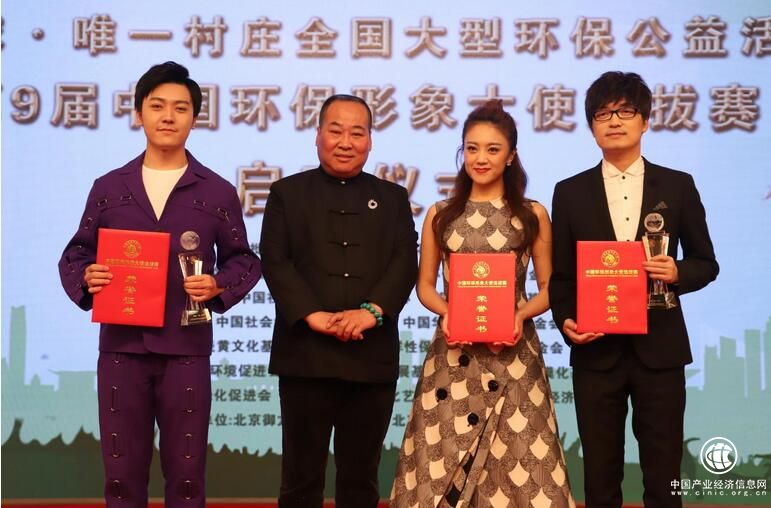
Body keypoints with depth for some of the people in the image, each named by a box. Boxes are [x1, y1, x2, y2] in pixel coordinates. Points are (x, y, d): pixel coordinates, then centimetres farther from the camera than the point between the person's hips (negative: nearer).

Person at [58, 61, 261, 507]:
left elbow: (244, 260, 8)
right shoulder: (108, 187, 7)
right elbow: (76, 254, 11)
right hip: (121, 346, 1)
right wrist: (85, 278, -11)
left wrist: (219, 286, -13)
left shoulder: (218, 192, 3)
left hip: (186, 349, -1)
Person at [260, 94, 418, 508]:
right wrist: (312, 314, -17)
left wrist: (372, 310, -16)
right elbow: (275, 261, -3)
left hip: (372, 357, 2)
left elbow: (405, 262, 1)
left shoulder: (392, 198, 14)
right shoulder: (287, 193, 9)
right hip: (306, 355, -1)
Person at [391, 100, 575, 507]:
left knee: (517, 460, -2)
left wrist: (522, 315, -13)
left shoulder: (533, 215, 4)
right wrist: (446, 312, -10)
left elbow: (549, 287, 6)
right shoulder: (440, 214, 8)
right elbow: (425, 285, 11)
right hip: (453, 352, 1)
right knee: (443, 458, 1)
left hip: (513, 351, -1)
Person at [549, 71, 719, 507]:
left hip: (659, 349, 0)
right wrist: (565, 320, -10)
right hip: (596, 351, 0)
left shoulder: (678, 186, 4)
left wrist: (678, 273, -13)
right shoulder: (570, 193, 5)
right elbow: (561, 273, 7)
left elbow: (706, 263, 8)